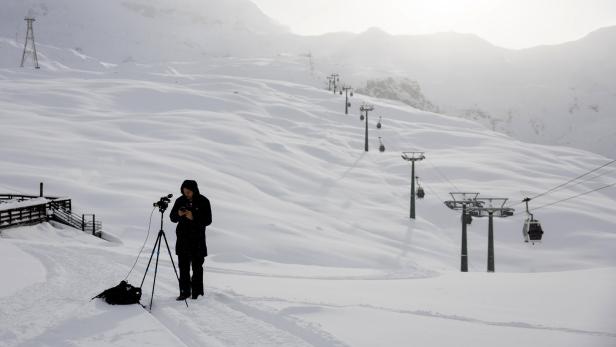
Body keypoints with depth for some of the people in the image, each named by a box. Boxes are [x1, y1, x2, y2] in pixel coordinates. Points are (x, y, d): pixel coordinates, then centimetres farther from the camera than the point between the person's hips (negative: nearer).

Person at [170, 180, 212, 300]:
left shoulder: (203, 202, -5)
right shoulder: (180, 201, 3)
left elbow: (208, 221, -8)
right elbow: (172, 218, 7)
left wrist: (194, 217, -22)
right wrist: (178, 214, -15)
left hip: (198, 239, -3)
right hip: (183, 238, 3)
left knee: (197, 267, 2)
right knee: (183, 266, 1)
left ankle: (197, 292, 10)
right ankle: (184, 292, 8)